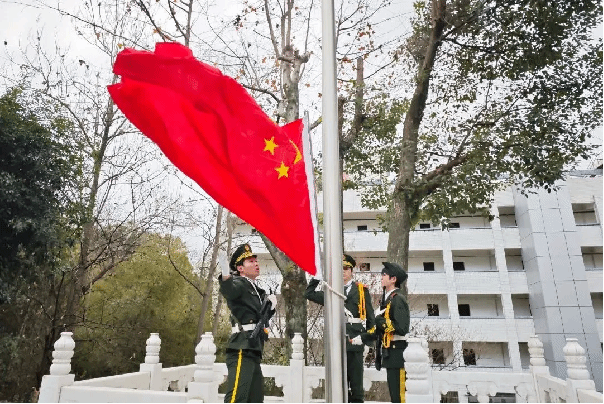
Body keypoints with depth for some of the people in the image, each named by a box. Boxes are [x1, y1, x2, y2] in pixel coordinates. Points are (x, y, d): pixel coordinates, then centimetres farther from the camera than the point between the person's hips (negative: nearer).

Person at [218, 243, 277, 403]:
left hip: (253, 350, 9)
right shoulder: (240, 283, -3)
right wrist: (225, 278, -49)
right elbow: (229, 292, -27)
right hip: (242, 349, -9)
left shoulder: (256, 290, 24)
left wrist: (271, 302, 12)